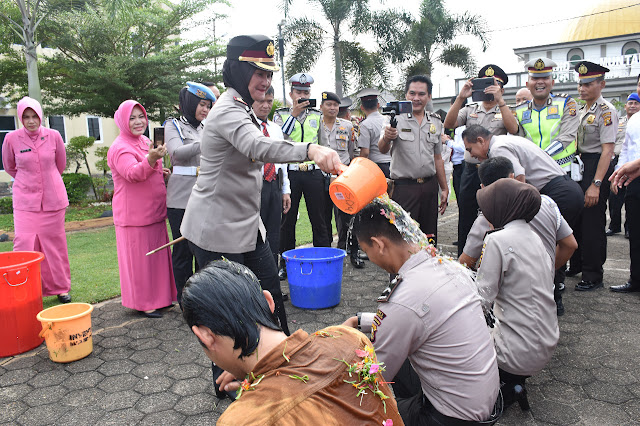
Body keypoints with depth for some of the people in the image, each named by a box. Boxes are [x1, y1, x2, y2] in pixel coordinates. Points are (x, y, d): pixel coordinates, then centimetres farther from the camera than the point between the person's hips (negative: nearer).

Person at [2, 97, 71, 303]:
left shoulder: (53, 136, -3)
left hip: (53, 198, 1)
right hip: (25, 200, -1)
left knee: (54, 243, 7)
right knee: (24, 244, -7)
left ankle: (60, 287, 20)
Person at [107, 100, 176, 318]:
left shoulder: (146, 142, 14)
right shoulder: (120, 148, -12)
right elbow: (132, 174, -29)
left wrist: (162, 173, 8)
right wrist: (151, 159, -45)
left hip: (154, 211, 9)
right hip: (134, 214, -9)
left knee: (157, 253, 15)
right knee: (138, 257, -1)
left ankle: (159, 297, 28)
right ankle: (142, 303, 10)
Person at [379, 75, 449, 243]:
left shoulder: (435, 122, 11)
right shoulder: (396, 118, -4)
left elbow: (437, 158, 18)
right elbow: (382, 149, -20)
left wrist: (444, 188, 16)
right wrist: (386, 138, -42)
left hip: (430, 186, 5)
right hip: (404, 187, -5)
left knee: (430, 235, 11)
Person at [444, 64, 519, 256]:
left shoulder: (505, 111, 6)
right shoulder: (470, 110, 11)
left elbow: (513, 129, -15)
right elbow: (448, 124, -5)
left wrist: (499, 100, -23)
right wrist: (460, 98, -16)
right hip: (470, 170, 2)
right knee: (466, 220, 8)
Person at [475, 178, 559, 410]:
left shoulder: (497, 240, -18)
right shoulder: (533, 236, 7)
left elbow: (483, 299, -21)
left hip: (523, 352, -8)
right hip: (547, 345, 8)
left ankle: (505, 390, 1)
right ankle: (515, 381, 12)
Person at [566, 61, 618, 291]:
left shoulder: (606, 111, -12)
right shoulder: (580, 110, 14)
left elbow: (607, 150, -19)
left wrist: (596, 184, -24)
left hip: (596, 168, -8)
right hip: (578, 167, 8)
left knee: (592, 223, -3)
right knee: (575, 219, 15)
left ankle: (593, 276, 8)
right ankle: (576, 266, 30)